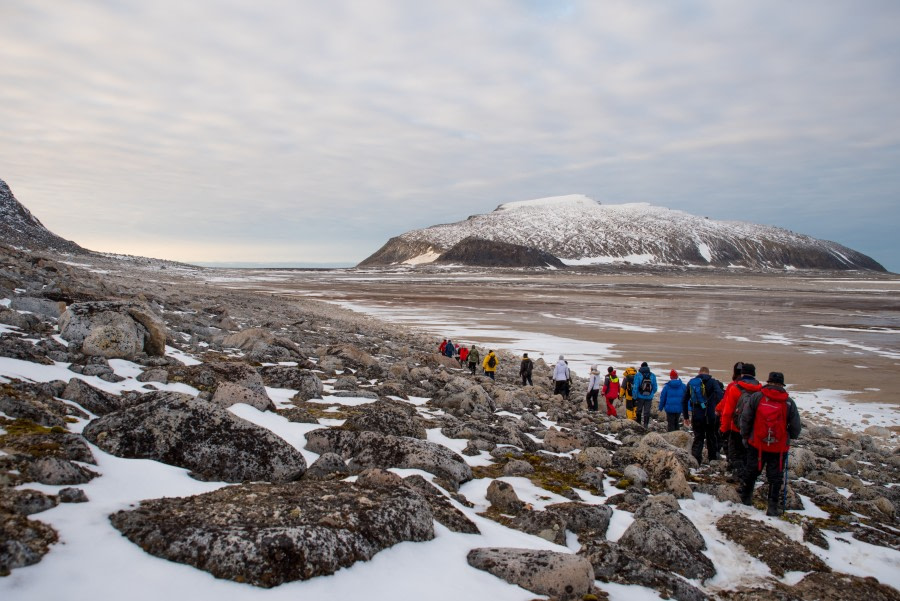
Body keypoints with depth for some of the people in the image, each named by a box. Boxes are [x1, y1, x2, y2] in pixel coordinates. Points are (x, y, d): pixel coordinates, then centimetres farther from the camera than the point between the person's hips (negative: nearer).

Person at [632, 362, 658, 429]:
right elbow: (655, 388, 7)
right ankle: (646, 425, 7)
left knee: (638, 411, 13)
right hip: (649, 397, 2)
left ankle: (638, 424, 19)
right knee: (647, 412, 8)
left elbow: (635, 387, -11)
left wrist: (635, 397, -5)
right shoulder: (653, 375, 1)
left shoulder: (638, 375, -8)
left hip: (640, 397, -2)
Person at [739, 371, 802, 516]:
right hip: (779, 448, 0)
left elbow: (745, 418, -4)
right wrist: (790, 437, 22)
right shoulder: (789, 402, -4)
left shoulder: (756, 397, -6)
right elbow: (796, 427, 1)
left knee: (751, 471, 17)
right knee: (775, 476, 9)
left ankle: (745, 496, 32)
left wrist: (745, 436, 8)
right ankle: (772, 506, 10)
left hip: (756, 444, 1)